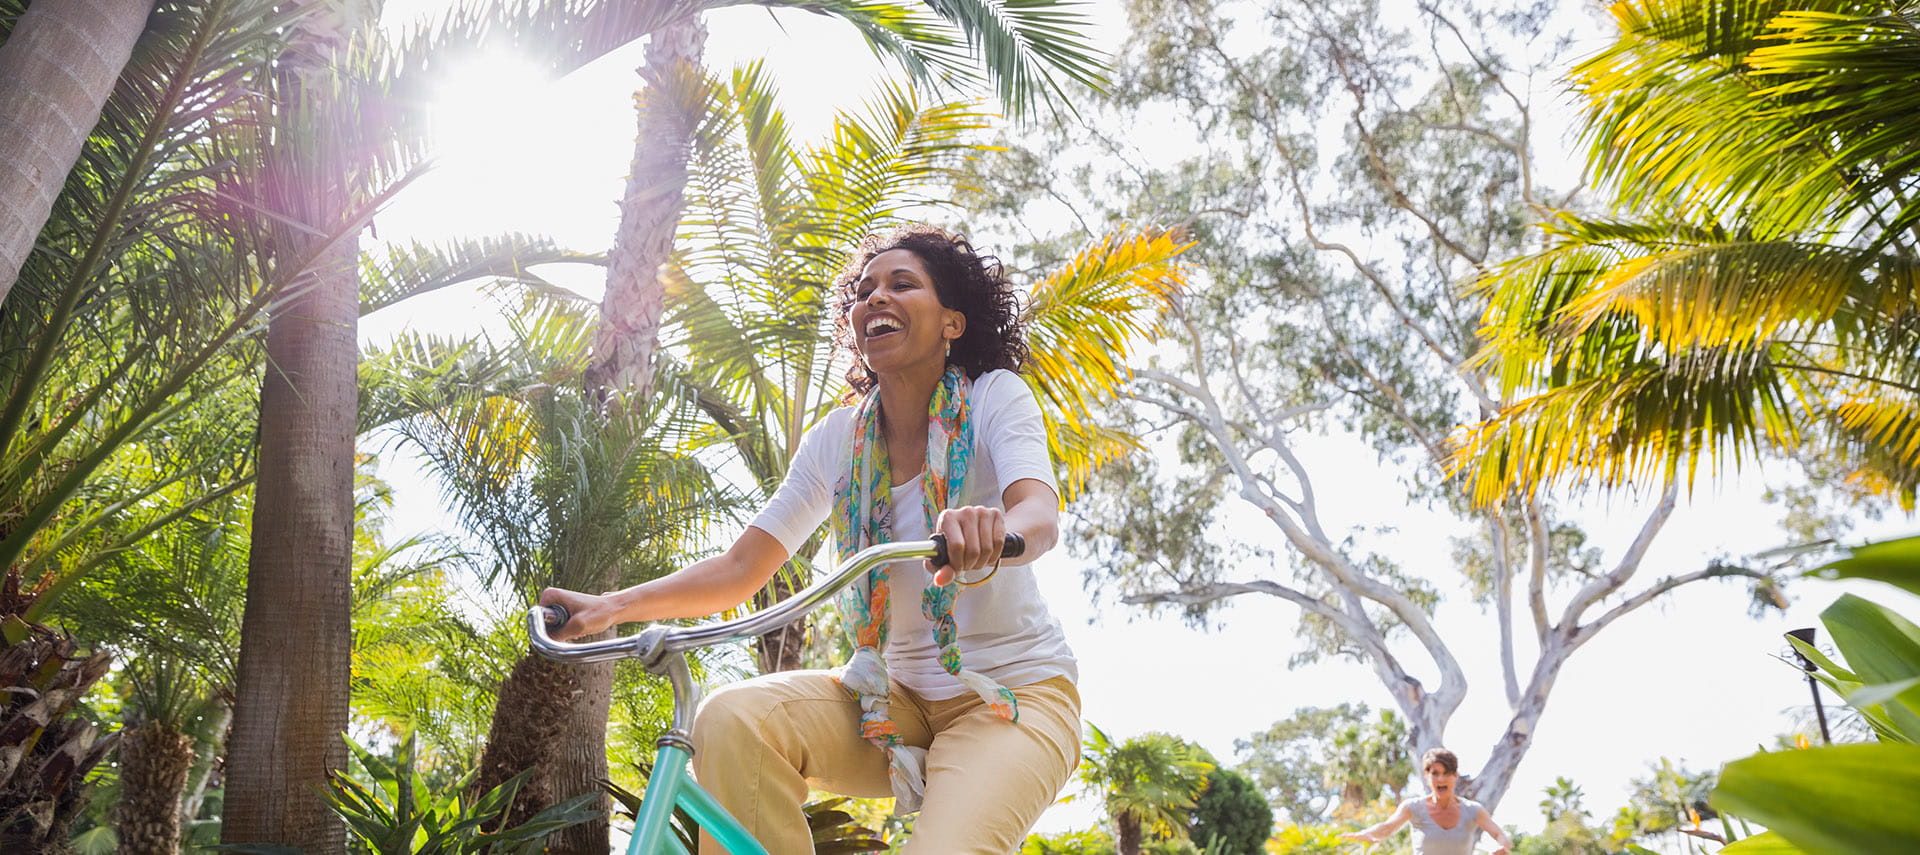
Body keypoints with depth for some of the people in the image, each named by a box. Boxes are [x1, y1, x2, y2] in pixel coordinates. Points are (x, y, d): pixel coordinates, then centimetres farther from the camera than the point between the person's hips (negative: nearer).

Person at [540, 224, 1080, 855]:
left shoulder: (995, 399, -9)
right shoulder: (838, 439, 2)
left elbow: (1040, 517, -28)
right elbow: (740, 568, 1)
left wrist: (993, 529, -52)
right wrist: (614, 605, -14)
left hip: (1019, 691, -4)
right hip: (900, 696, 4)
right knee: (732, 719, -22)